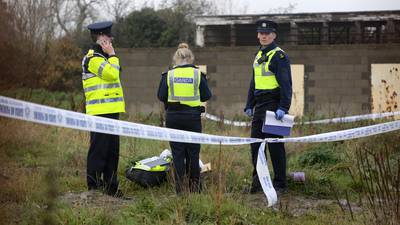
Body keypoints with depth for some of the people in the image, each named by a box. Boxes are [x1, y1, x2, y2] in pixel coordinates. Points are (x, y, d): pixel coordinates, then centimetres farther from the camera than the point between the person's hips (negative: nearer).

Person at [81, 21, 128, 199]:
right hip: (100, 112, -10)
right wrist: (112, 55, -12)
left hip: (110, 111, 10)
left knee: (112, 150, 11)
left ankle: (111, 187, 16)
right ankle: (94, 187, -3)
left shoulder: (101, 56, 22)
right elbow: (112, 74, -21)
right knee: (99, 150, -8)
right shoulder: (93, 58, -11)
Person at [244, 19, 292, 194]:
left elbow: (286, 83, -16)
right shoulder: (258, 56, 17)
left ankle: (280, 184, 3)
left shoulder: (279, 56, -9)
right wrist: (249, 105, 17)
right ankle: (257, 181, 17)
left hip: (273, 106, -8)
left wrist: (283, 107, -23)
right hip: (259, 106, 8)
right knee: (255, 144, 8)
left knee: (275, 146, -4)